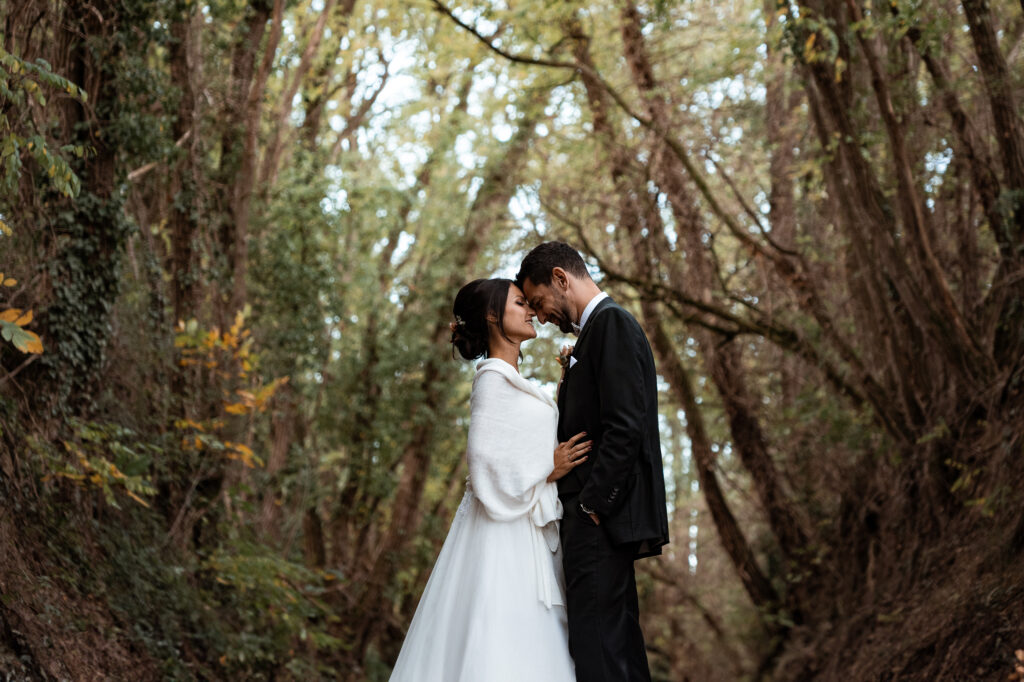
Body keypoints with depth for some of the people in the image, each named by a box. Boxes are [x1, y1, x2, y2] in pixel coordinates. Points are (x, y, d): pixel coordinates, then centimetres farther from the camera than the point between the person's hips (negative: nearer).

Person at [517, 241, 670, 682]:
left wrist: (591, 506, -18)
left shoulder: (611, 323, -8)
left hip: (599, 517, -11)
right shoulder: (602, 327, 22)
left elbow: (624, 426, -18)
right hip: (603, 514, 11)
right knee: (619, 640, 12)